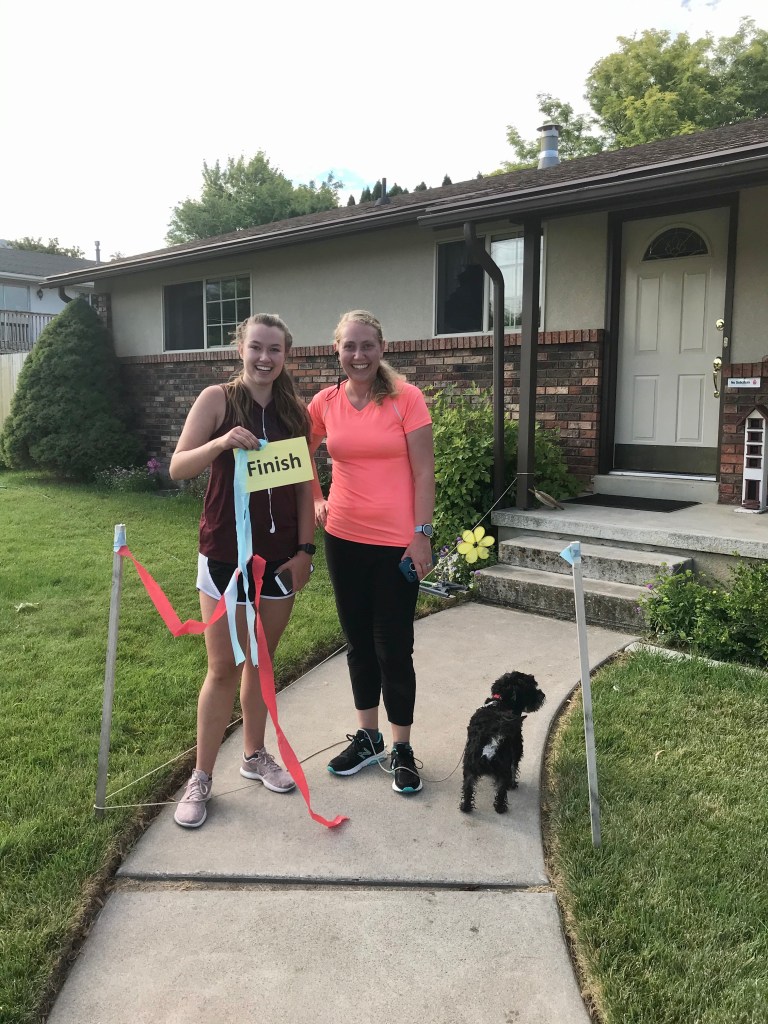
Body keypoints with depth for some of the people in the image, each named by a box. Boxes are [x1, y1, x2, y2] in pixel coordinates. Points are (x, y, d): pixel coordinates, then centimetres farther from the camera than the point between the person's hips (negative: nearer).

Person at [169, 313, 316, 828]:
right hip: (226, 552, -3)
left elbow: (305, 485, 6)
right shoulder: (218, 399, -5)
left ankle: (255, 754, 33)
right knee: (224, 668, 1)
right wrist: (221, 443, -27)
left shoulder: (295, 411, 4)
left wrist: (305, 548, 0)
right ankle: (201, 778, 16)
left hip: (280, 554, 3)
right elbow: (178, 467, -9)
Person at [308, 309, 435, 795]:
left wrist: (422, 534, -12)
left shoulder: (406, 398, -8)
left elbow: (424, 472, -8)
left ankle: (402, 749, 22)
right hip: (344, 538, 4)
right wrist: (316, 500, 8)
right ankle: (368, 737, 33)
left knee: (393, 649, 3)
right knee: (359, 643, 15)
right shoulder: (326, 402, 3)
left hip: (396, 543, -4)